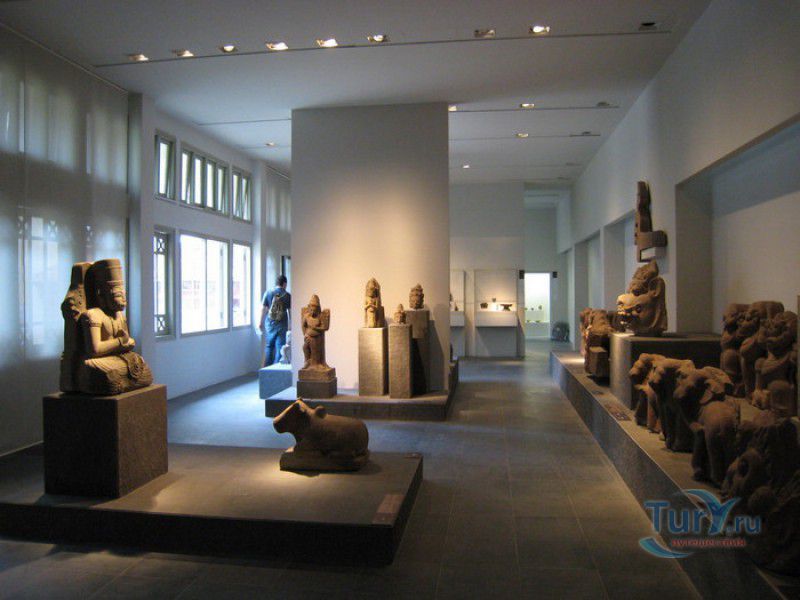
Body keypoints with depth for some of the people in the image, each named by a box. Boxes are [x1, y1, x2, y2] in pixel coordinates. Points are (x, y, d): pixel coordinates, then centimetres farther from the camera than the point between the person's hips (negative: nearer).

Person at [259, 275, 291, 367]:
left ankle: (267, 367, 15)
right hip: (282, 324, -2)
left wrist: (261, 322, 9)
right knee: (279, 347, 3)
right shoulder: (287, 295, -3)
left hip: (270, 323, 2)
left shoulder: (268, 293, 0)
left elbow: (263, 308, 1)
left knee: (269, 346, 14)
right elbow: (290, 311, -1)